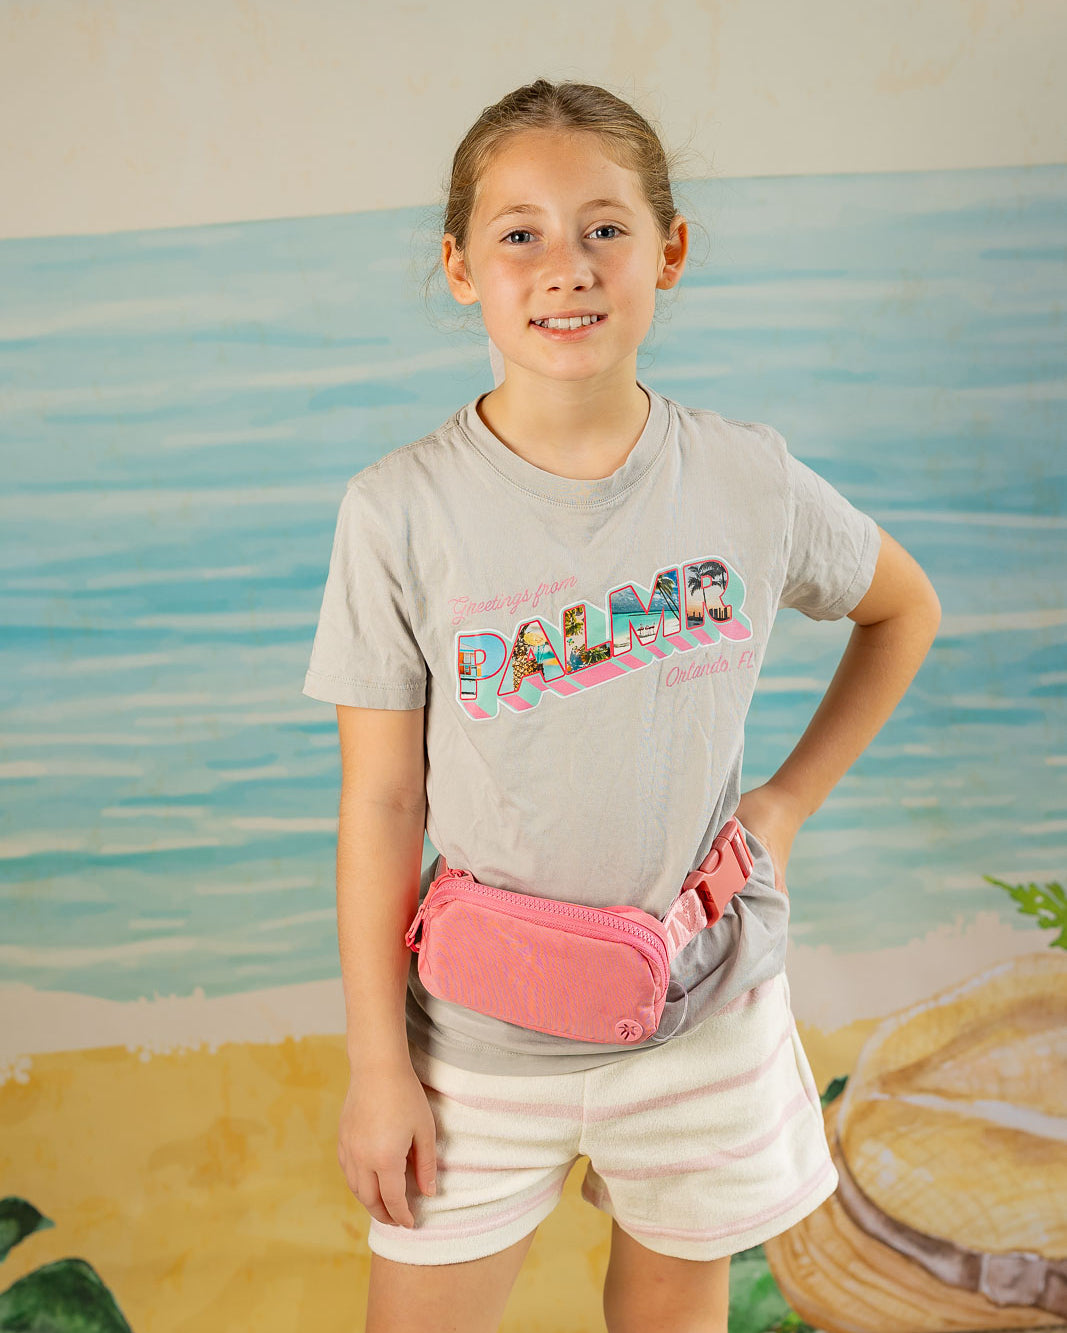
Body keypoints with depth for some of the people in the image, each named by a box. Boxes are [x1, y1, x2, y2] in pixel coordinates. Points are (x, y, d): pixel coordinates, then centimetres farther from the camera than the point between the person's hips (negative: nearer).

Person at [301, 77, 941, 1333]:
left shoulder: (750, 479, -9)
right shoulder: (401, 510, -14)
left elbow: (903, 609, 11)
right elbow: (379, 801, -9)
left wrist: (789, 799, 2)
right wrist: (378, 1061, -4)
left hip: (705, 1005, 2)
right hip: (480, 1026, -1)